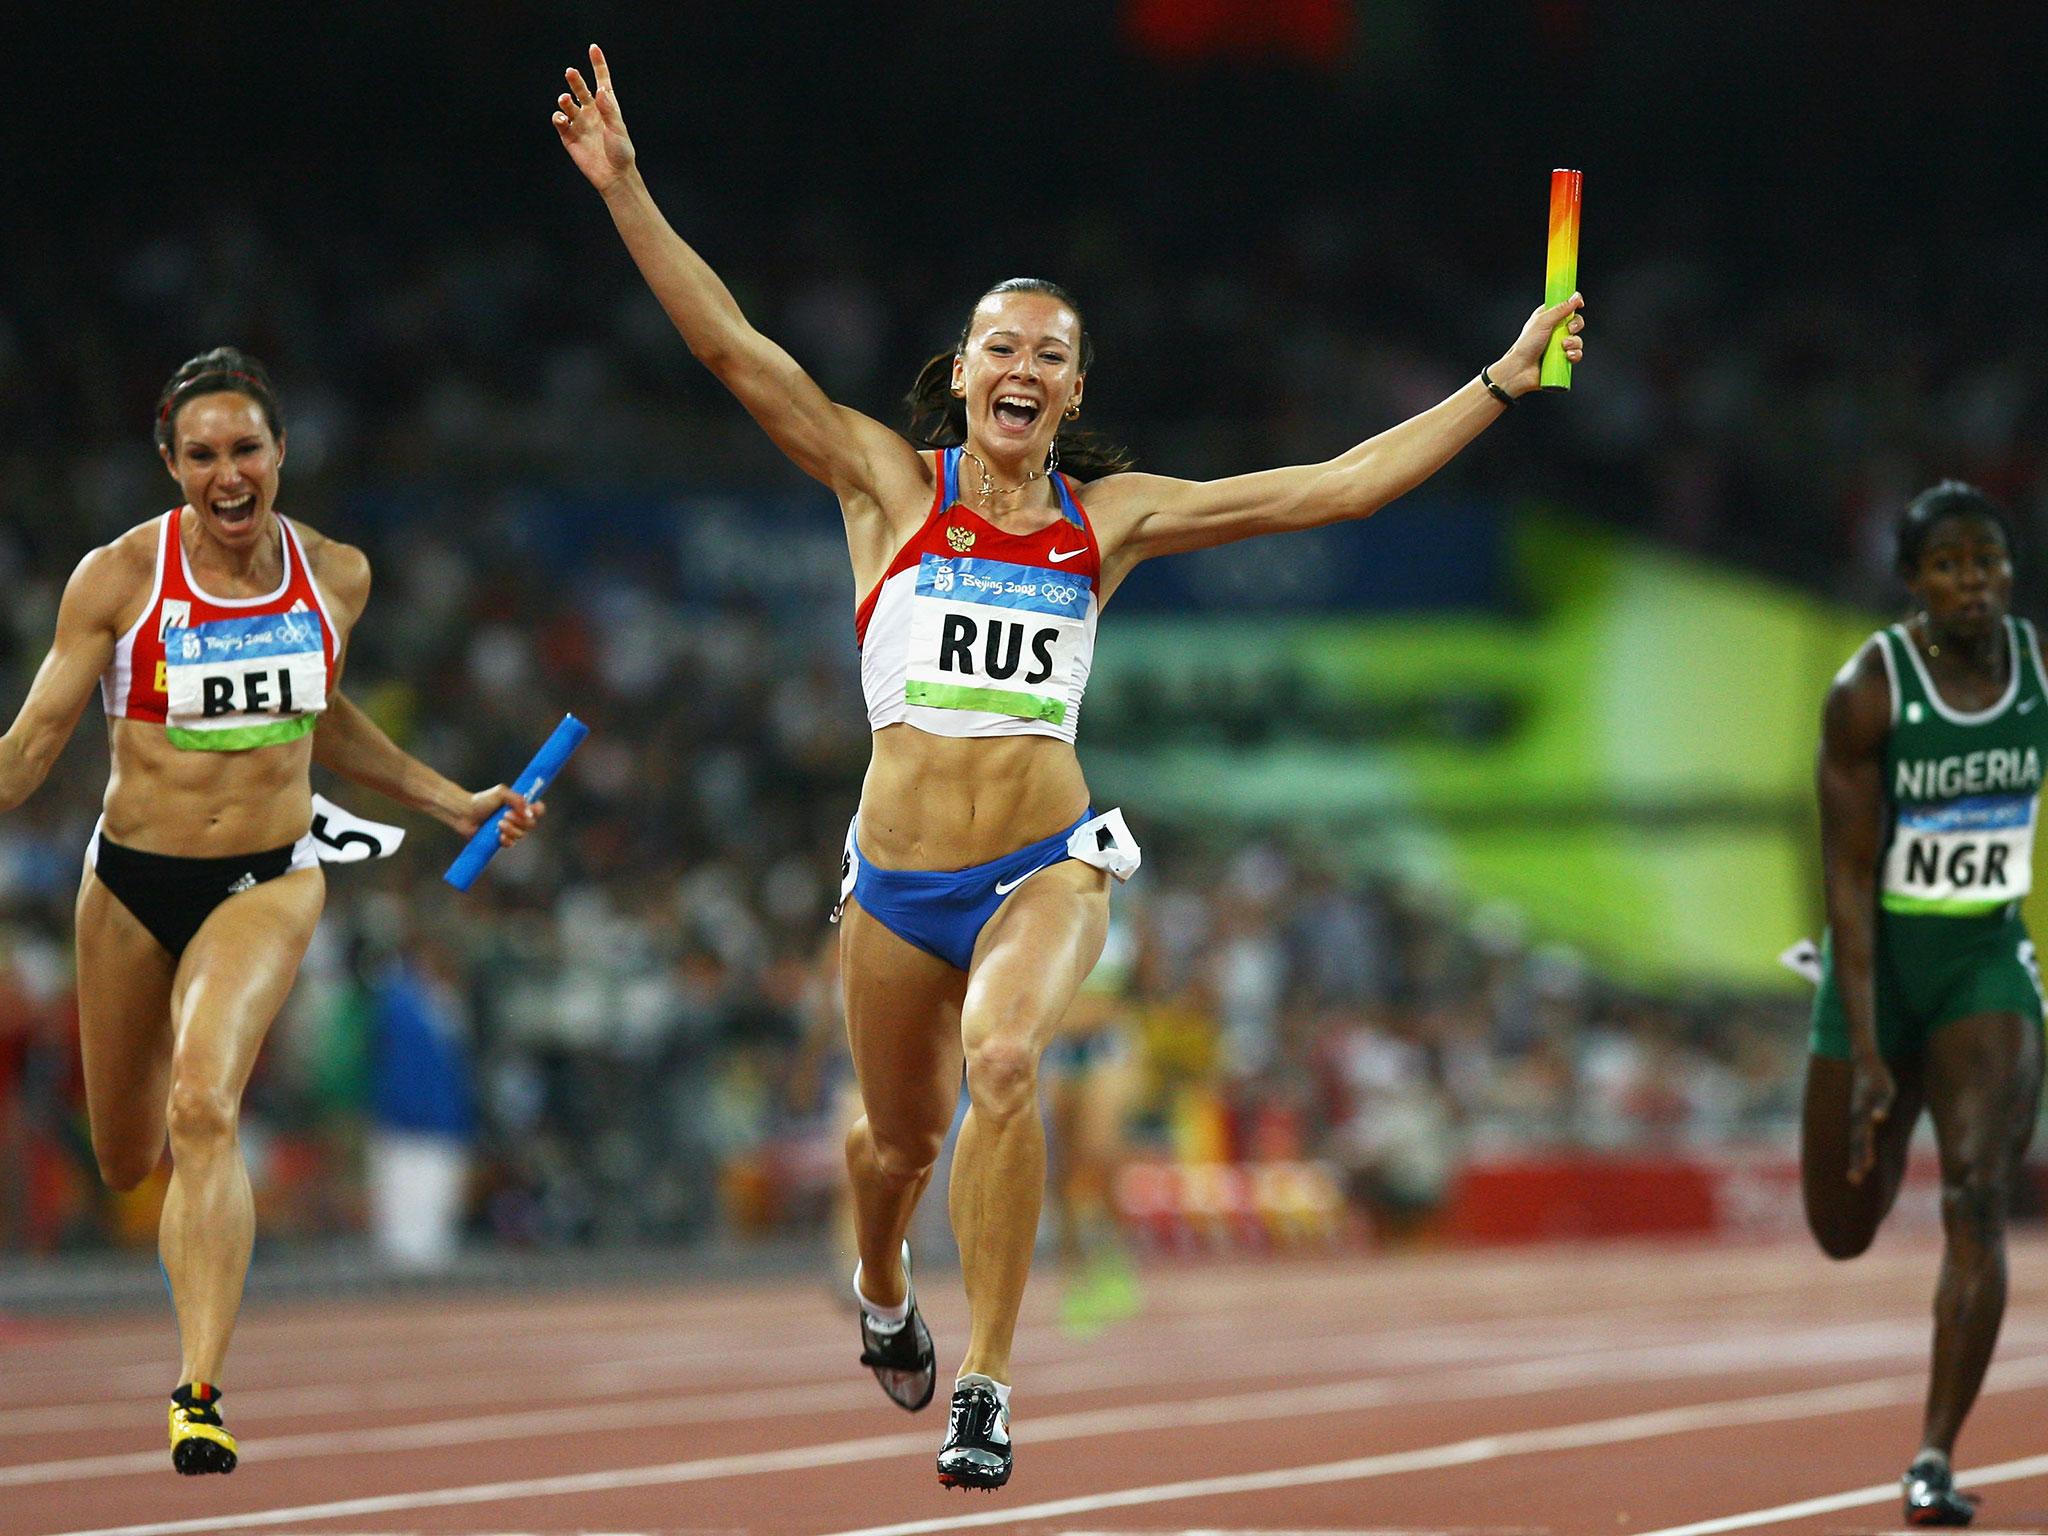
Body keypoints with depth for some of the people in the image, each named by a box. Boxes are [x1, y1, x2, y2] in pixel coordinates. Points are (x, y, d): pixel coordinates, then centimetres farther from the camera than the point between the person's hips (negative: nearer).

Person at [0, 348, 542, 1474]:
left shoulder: (335, 576, -2)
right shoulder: (117, 579, -10)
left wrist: (449, 801, 17)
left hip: (267, 881, -1)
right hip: (132, 880, 1)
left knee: (202, 1113, -25)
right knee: (125, 1161, 13)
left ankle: (200, 1393, -28)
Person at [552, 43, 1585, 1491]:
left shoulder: (1112, 516, 4)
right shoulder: (890, 484, 1)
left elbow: (1339, 485, 5)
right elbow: (734, 347, -7)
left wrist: (1504, 378, 3)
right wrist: (625, 189, -15)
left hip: (1048, 862, -1)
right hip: (898, 870, 1)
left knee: (1005, 1060, -30)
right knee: (901, 1136, 15)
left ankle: (986, 1386, -22)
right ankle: (883, 1290, 53)